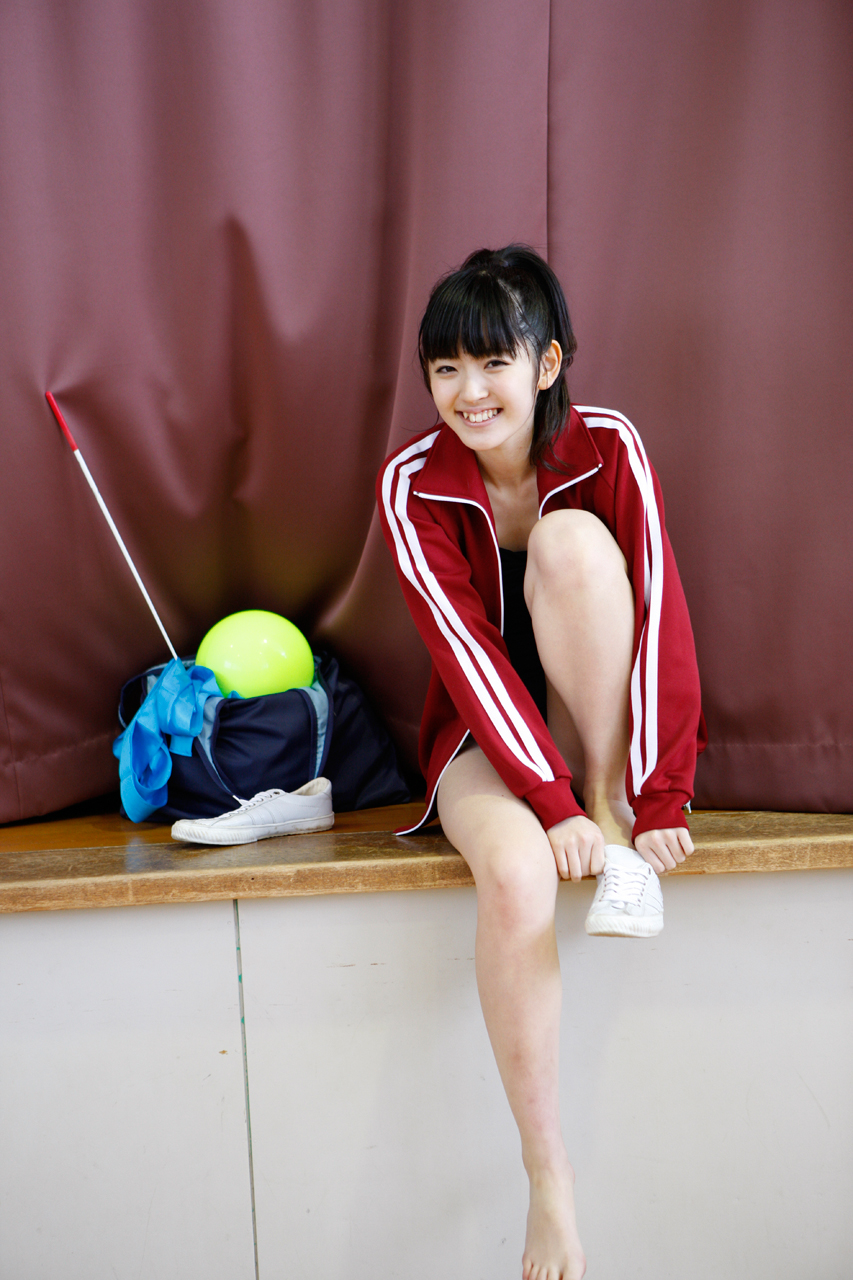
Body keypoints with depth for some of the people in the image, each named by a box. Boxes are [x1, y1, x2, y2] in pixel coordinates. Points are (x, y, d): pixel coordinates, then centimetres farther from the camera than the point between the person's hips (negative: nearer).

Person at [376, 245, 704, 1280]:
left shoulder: (607, 448, -12)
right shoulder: (414, 484, -12)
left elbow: (661, 615, -17)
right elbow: (468, 654, -19)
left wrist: (658, 801, -24)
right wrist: (551, 804, -28)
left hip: (599, 725, 1)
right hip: (485, 733, -1)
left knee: (572, 537, -26)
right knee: (516, 874, -35)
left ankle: (612, 808, -19)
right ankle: (548, 1180, -22)